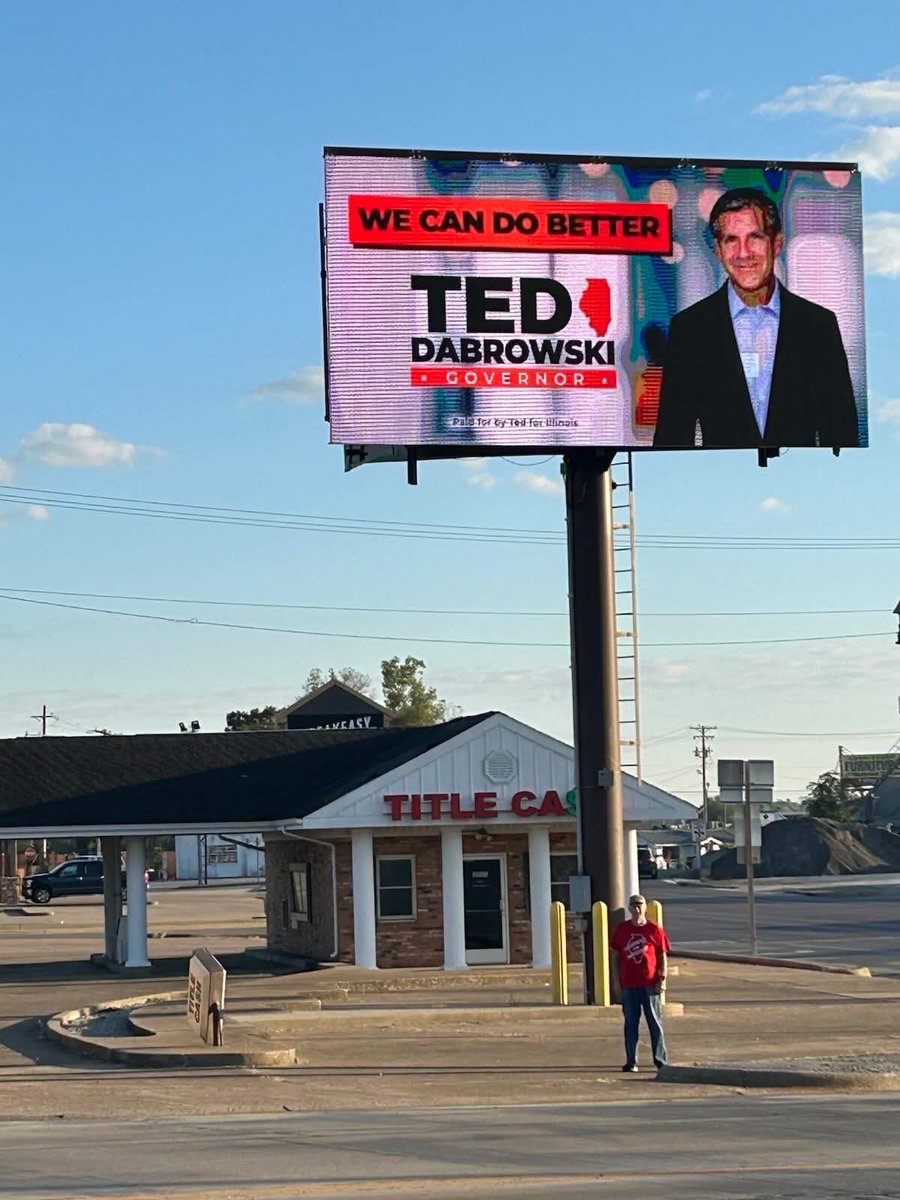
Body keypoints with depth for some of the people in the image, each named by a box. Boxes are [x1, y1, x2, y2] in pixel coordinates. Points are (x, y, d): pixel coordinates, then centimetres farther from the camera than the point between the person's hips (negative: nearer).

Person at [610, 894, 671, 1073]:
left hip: (650, 984, -2)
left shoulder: (654, 930, -1)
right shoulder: (622, 929, 5)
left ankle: (661, 1061, 6)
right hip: (629, 984, 2)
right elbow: (616, 954, 11)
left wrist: (663, 979, -6)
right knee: (630, 1024, 5)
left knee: (655, 1023, 2)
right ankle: (631, 1061, 11)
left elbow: (663, 956, 2)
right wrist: (616, 979, 7)